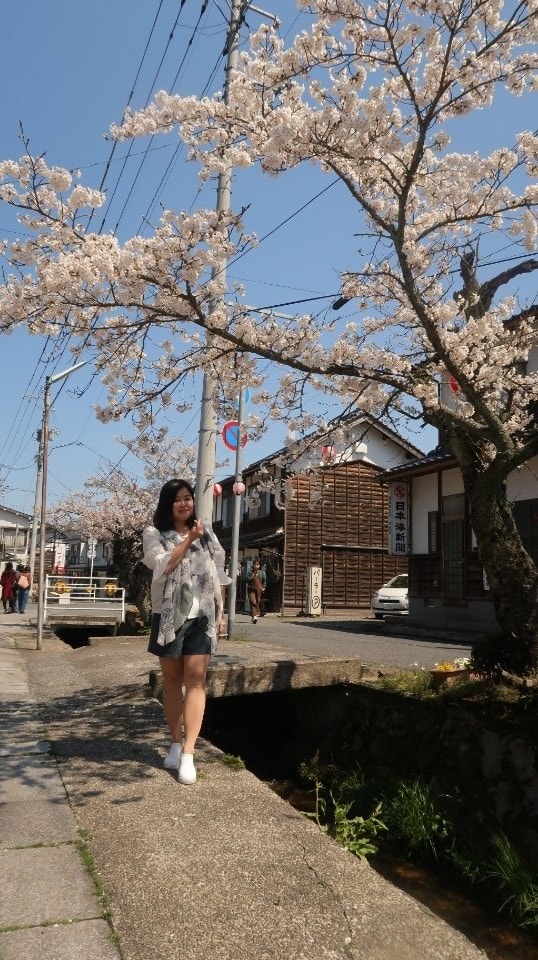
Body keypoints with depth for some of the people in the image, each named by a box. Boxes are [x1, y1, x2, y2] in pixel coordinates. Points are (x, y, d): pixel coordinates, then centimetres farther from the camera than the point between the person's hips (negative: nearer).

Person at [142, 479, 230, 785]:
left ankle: (188, 754, -10)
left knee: (195, 678, -8)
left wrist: (221, 612, 8)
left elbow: (218, 575, 12)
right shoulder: (154, 534, 2)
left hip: (201, 614, 1)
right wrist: (188, 540, -18)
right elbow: (163, 565, -15)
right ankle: (176, 744, 22)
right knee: (172, 679, 9)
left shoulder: (207, 534, 11)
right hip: (169, 615, 0)